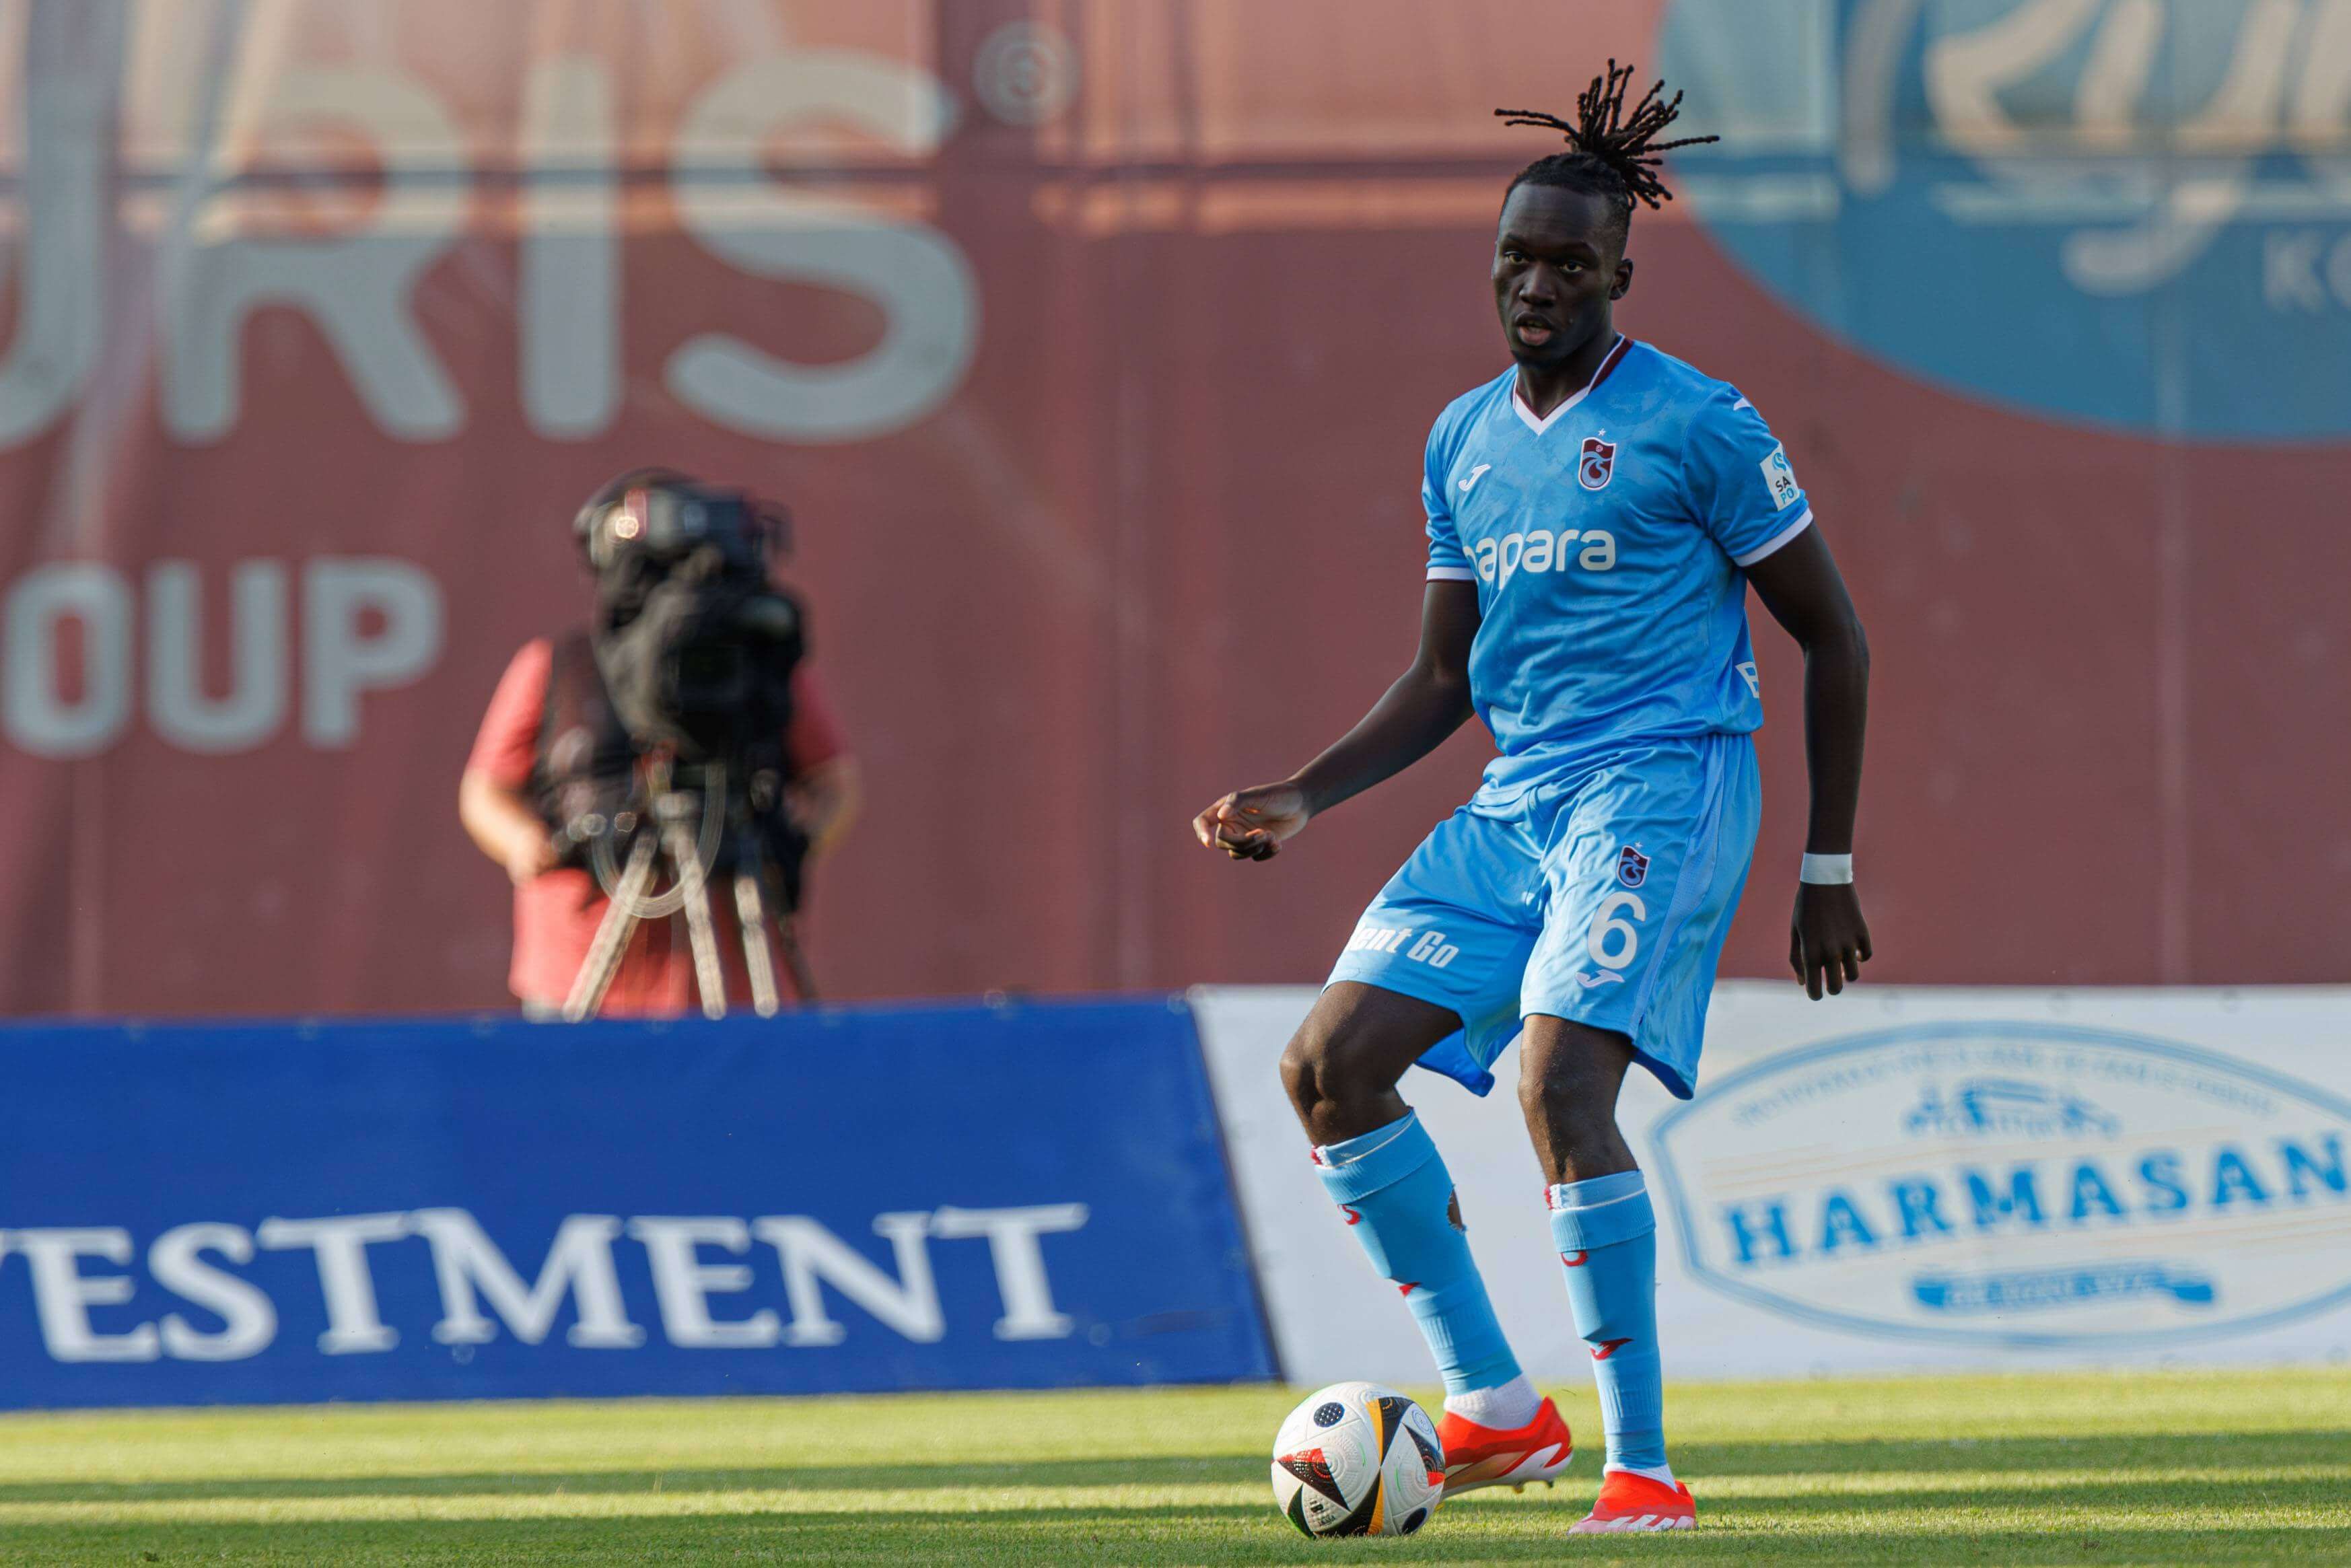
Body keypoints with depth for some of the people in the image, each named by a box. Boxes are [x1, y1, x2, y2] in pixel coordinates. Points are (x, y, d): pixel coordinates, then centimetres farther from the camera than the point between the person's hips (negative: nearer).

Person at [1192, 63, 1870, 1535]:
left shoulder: (1697, 425, -5)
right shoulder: (1466, 439, 14)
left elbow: (1835, 638, -1)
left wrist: (1829, 865, -3)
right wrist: (1304, 799, 6)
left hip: (1661, 788, -7)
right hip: (1514, 802, 8)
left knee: (1563, 1086, -24)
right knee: (1330, 1064, -4)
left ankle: (1647, 1468, -17)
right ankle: (1497, 1408, 3)